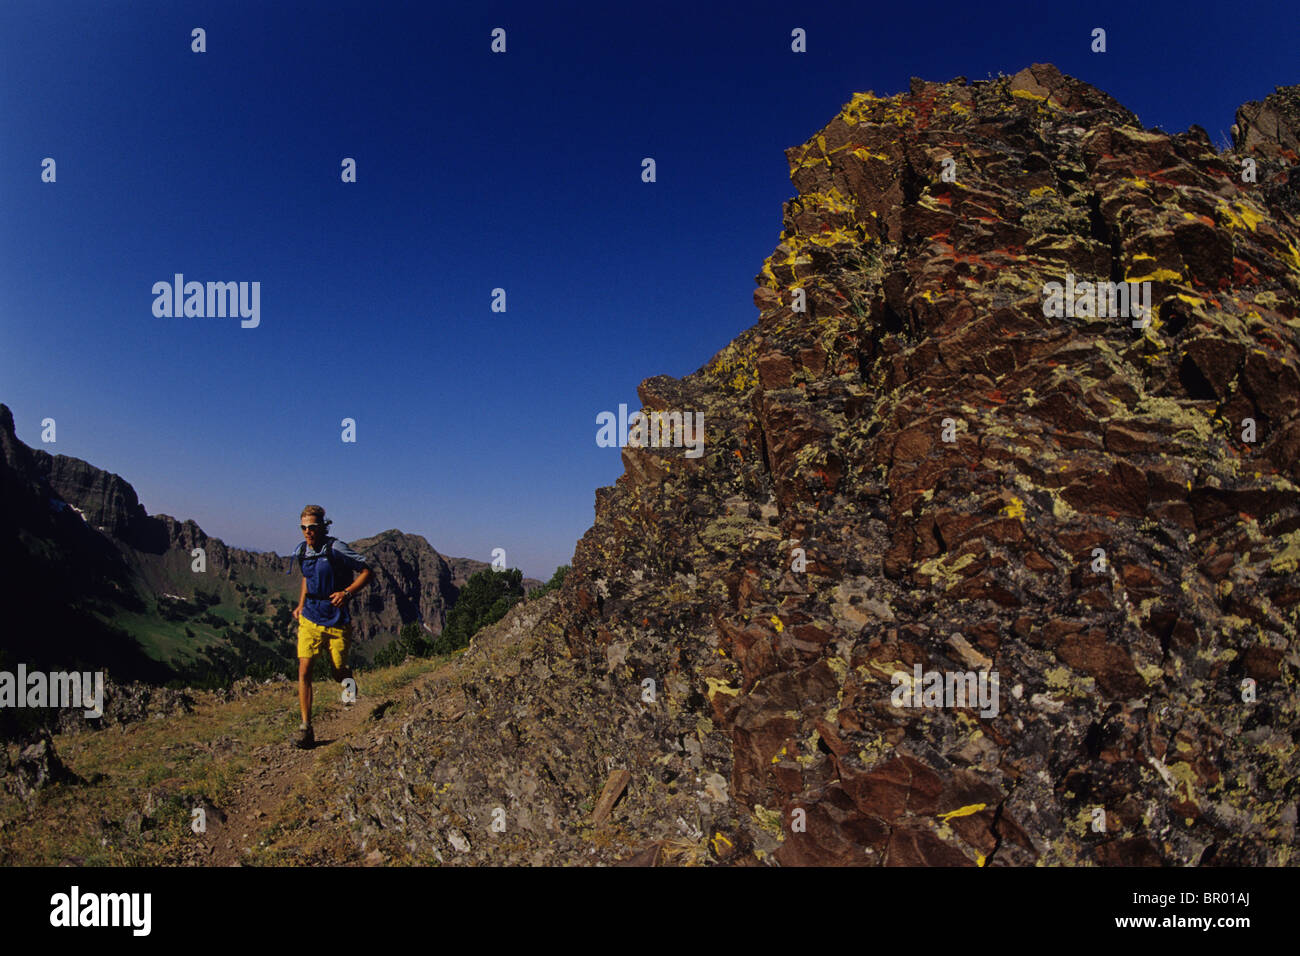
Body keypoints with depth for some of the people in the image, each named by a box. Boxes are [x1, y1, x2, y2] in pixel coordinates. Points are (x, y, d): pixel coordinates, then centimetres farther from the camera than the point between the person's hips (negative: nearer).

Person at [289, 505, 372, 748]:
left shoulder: (336, 549, -15)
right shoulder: (301, 552, 3)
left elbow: (366, 572, -9)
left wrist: (347, 592, -22)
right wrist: (301, 604, 13)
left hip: (337, 620, -4)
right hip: (310, 618, 4)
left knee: (338, 672, 7)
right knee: (304, 670, -8)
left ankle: (349, 683, 45)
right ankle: (306, 727, -4)